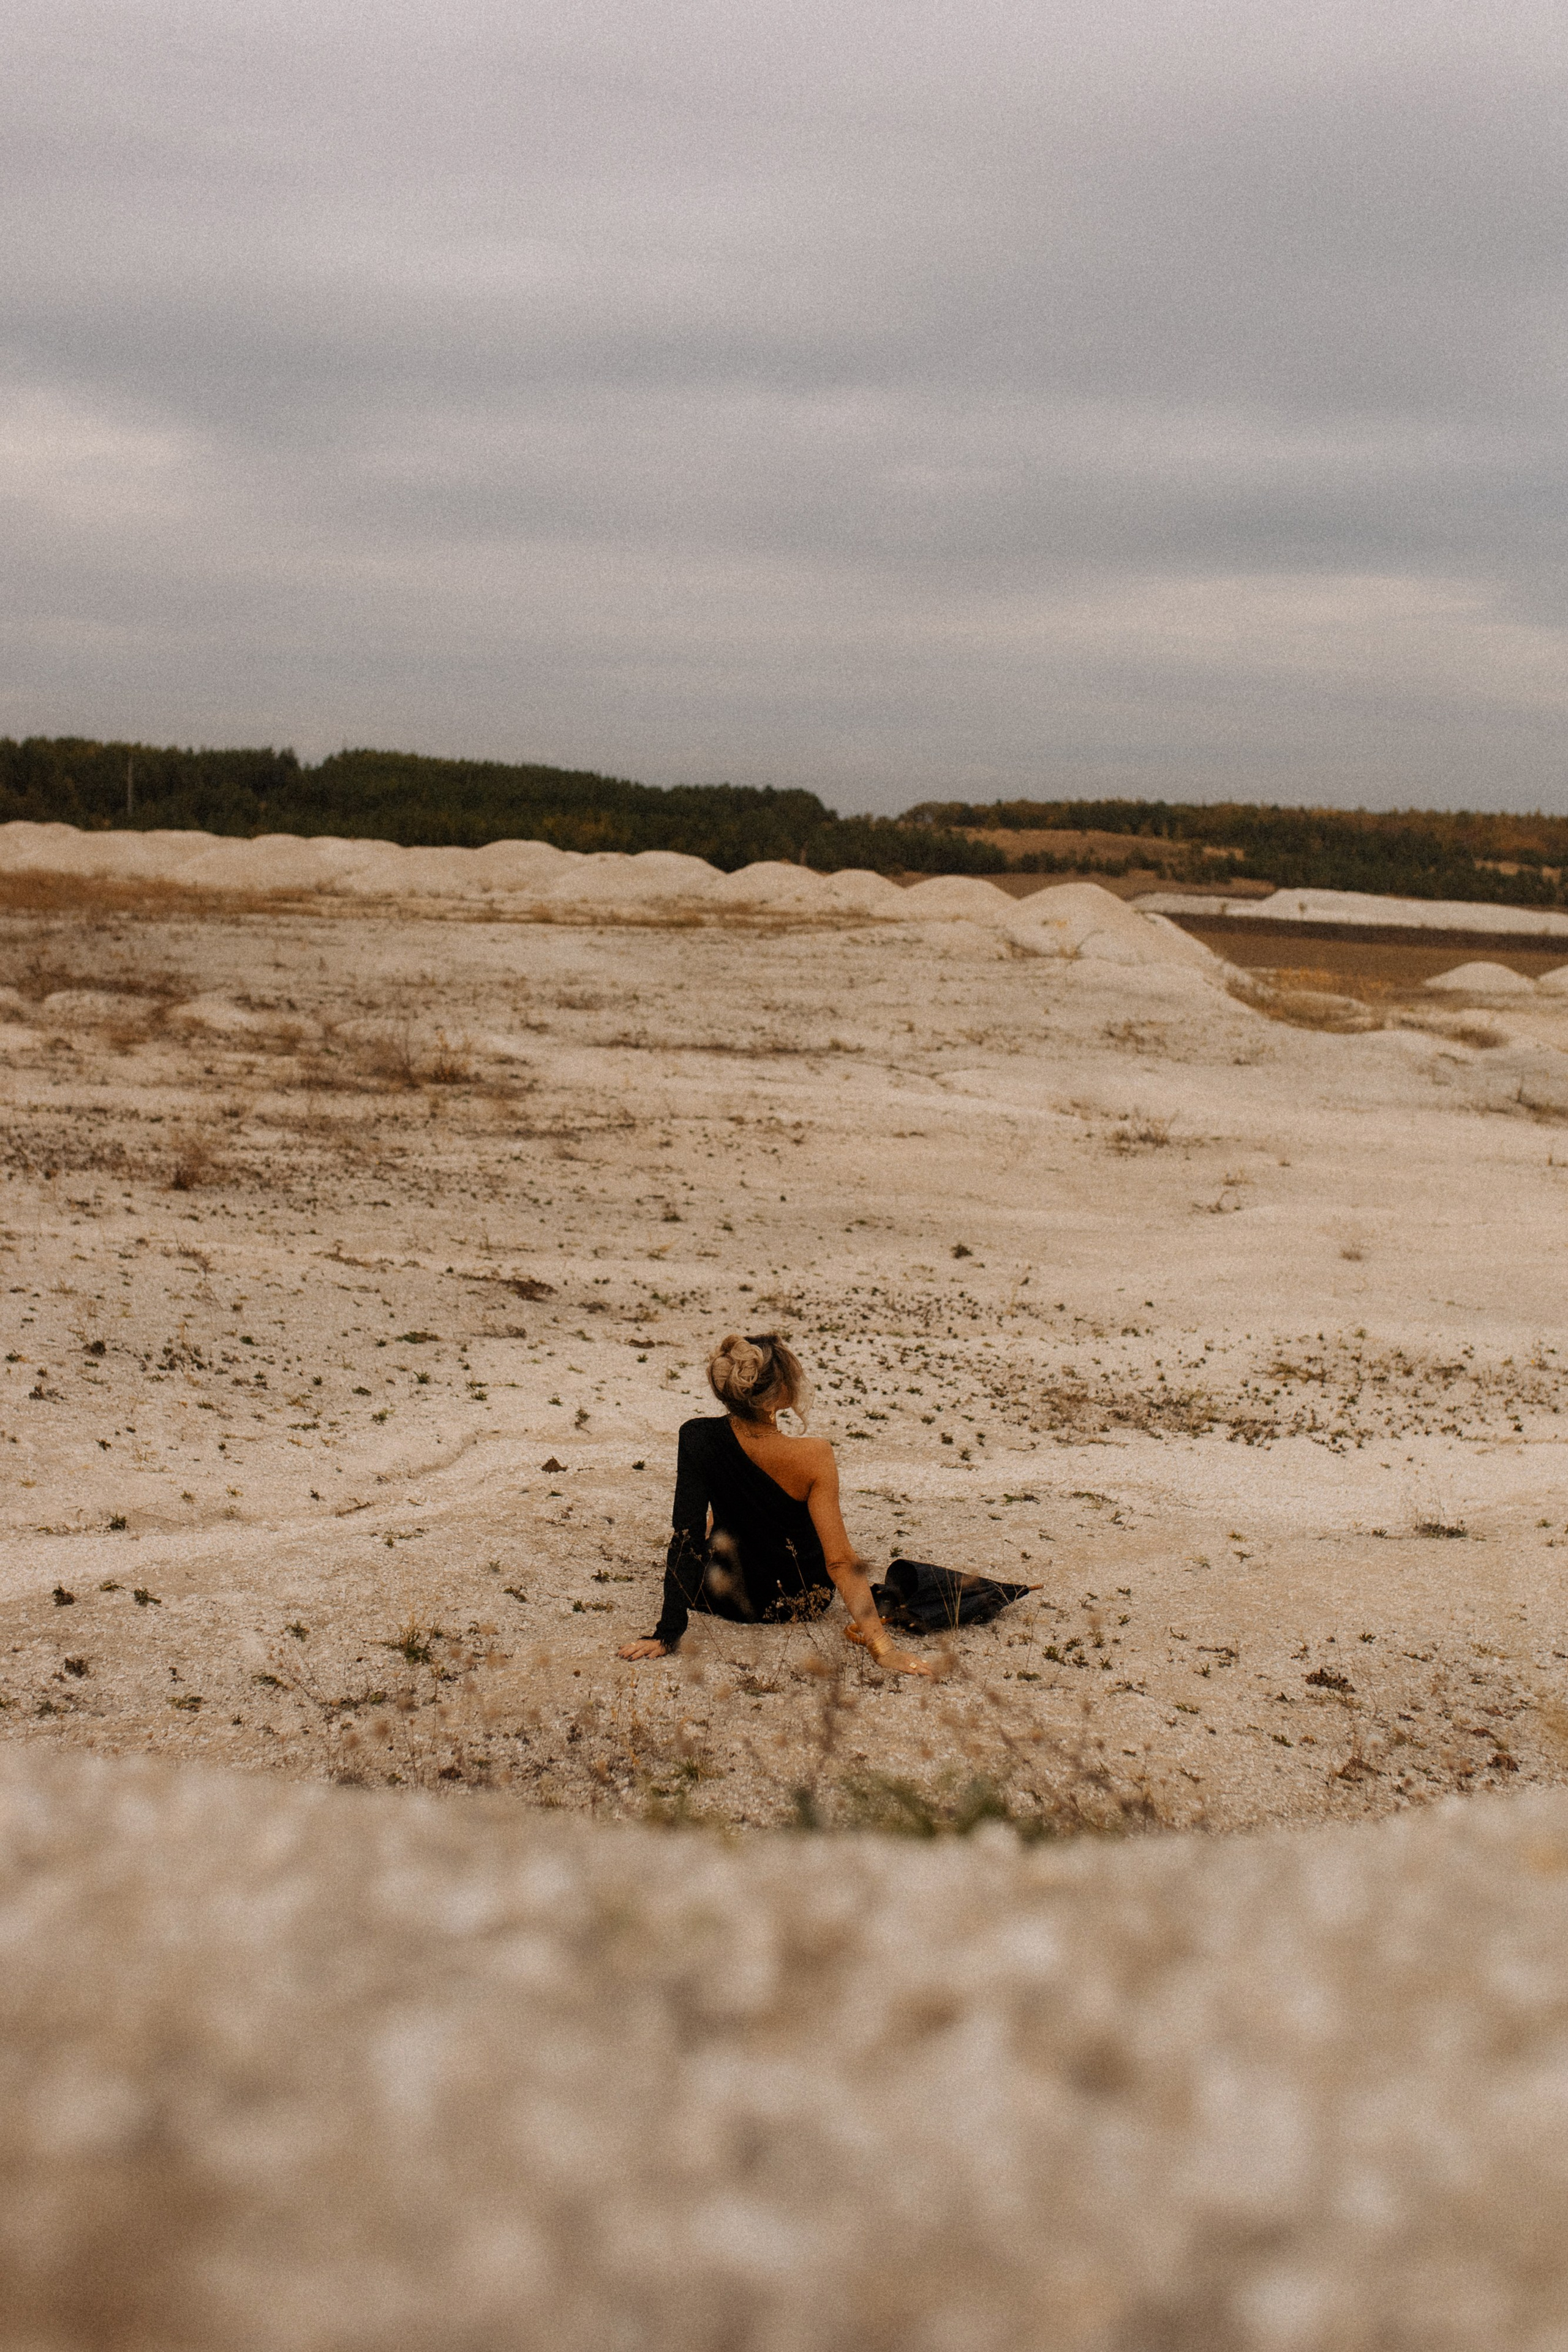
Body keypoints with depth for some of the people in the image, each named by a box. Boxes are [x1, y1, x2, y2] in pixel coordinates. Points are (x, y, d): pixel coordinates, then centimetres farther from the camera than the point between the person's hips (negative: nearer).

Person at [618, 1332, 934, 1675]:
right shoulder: (813, 1457, -30)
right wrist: (883, 1647, -30)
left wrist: (668, 1633, -20)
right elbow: (839, 1560, -32)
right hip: (805, 1604, 0)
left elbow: (685, 1539, -24)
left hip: (726, 1603, 0)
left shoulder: (698, 1439, -26)